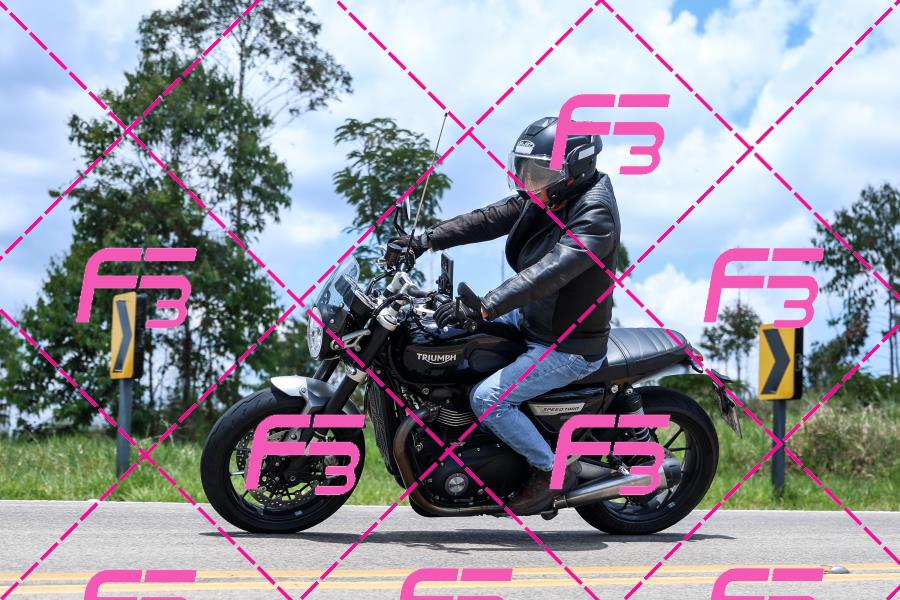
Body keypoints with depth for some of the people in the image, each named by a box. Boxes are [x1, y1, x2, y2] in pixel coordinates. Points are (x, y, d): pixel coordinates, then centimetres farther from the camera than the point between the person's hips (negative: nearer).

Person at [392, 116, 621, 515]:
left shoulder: (594, 217, -26)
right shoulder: (545, 198, 1)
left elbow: (550, 271, -39)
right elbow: (488, 219, 0)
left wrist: (484, 307, -47)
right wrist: (426, 240, -13)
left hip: (569, 348, -9)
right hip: (531, 320, 9)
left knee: (487, 398, -21)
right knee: (453, 335, 11)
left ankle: (552, 471, -3)